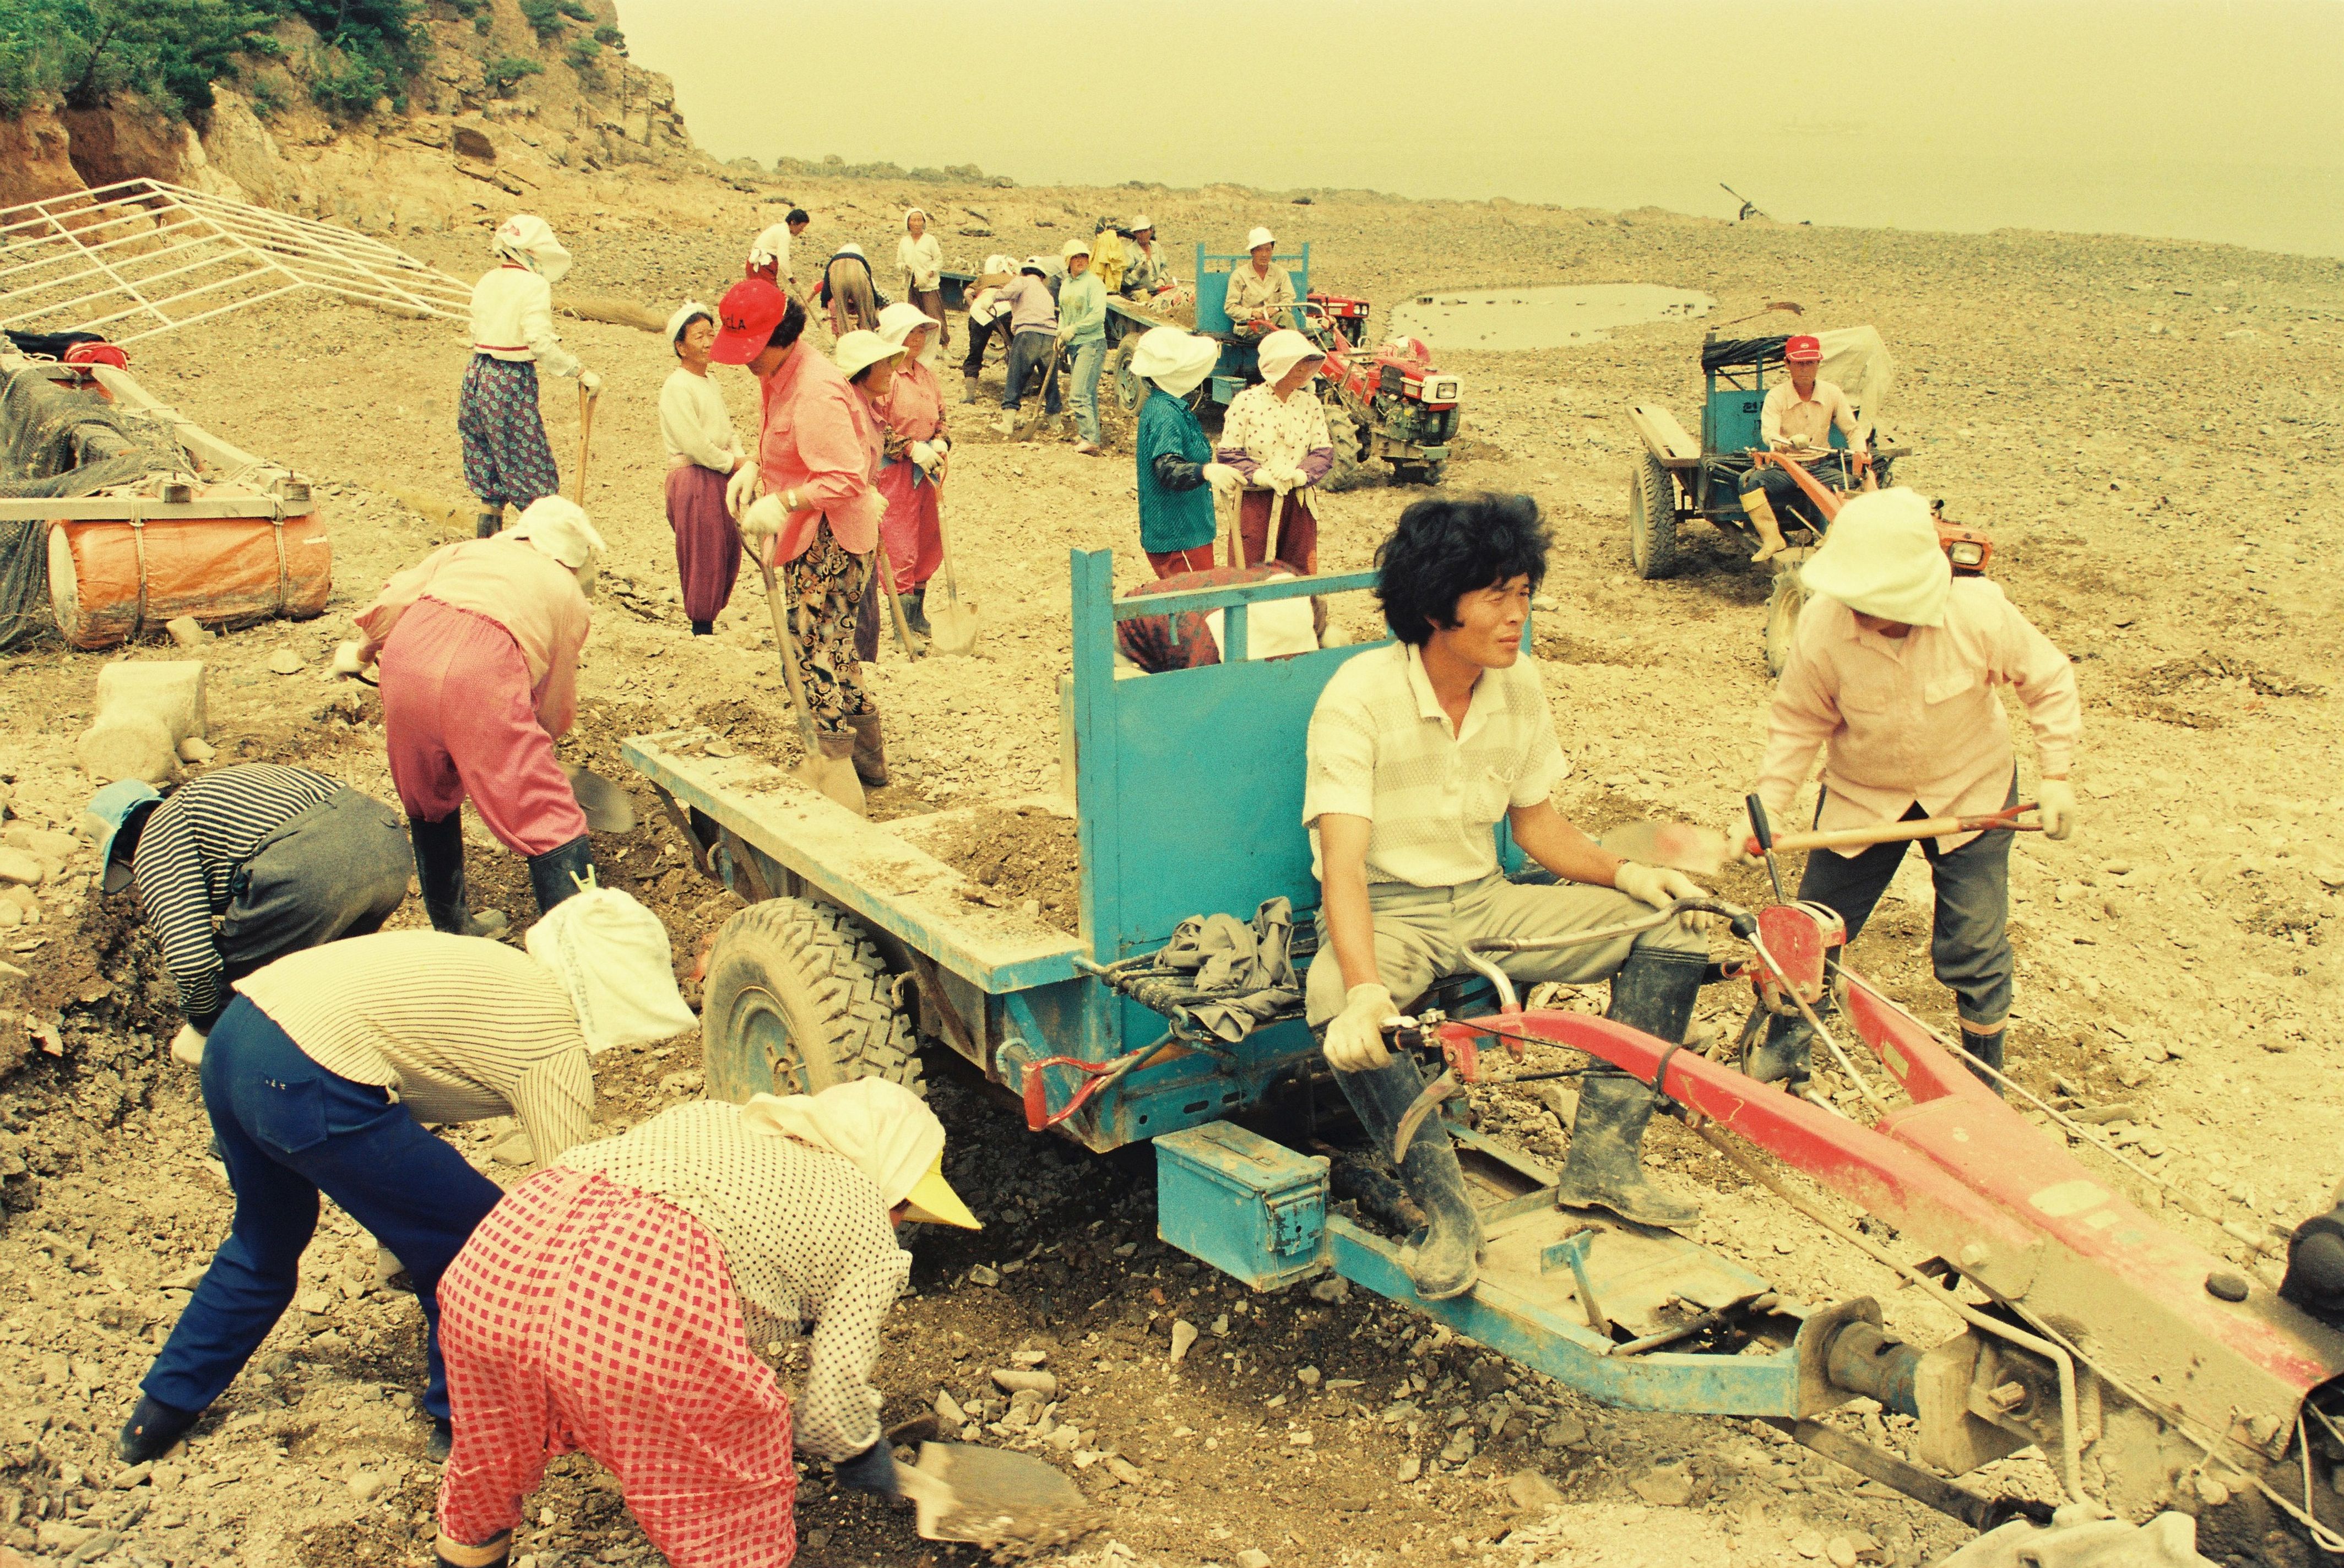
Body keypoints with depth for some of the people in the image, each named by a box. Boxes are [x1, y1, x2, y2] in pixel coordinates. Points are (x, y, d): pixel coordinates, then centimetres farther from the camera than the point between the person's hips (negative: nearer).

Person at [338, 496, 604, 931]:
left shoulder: (468, 550, 32)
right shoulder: (570, 595, 25)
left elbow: (394, 600, 18)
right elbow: (556, 707, 26)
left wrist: (363, 651, 37)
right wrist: (533, 742, 46)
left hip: (408, 651, 4)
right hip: (483, 671, -4)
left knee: (429, 803, 26)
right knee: (550, 822, 2)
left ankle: (451, 926, 39)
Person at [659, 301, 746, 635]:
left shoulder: (711, 384, 14)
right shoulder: (677, 388, -14)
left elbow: (727, 430, 17)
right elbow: (695, 444, -19)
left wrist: (740, 459, -2)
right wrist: (733, 463, -8)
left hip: (721, 477, 9)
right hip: (693, 479, -9)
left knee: (729, 551, 10)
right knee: (702, 557, -2)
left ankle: (710, 617, 22)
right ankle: (701, 629, 8)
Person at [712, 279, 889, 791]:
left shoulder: (815, 393, -24)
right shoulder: (774, 375, 7)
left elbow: (846, 478, -26)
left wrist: (782, 503, -30)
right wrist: (756, 469, 3)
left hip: (829, 537, -11)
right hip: (807, 536, 11)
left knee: (817, 653, -7)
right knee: (831, 646, 18)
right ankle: (869, 758, 30)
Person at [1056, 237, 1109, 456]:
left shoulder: (1093, 283, -9)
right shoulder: (1065, 285, 14)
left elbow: (1098, 316, -17)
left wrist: (1073, 329, -12)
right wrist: (1060, 338, 10)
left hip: (1091, 343, -8)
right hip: (1074, 345, 8)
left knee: (1080, 394, -15)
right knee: (1088, 393, 12)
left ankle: (1089, 440, -15)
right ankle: (1091, 436, 17)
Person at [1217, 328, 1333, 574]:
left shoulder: (1311, 404, 5)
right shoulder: (1246, 402, -7)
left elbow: (1324, 453, 3)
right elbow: (1228, 453, -8)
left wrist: (1301, 475, -16)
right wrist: (1259, 475, -22)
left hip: (1298, 503, 4)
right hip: (1255, 501, -4)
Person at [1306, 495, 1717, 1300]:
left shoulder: (1519, 683, -2)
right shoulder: (1359, 697, -21)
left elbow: (1535, 823, 11)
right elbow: (1342, 864, -29)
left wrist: (1626, 873, -7)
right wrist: (1365, 990, -45)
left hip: (1486, 902, 6)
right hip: (1386, 912, -6)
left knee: (1672, 931, -8)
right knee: (1338, 1010, -39)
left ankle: (1599, 1161, -6)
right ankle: (1447, 1211, -21)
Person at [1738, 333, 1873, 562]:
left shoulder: (1832, 394, 3)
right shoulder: (1776, 396, -6)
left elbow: (1853, 431, 10)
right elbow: (1768, 434, -22)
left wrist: (1859, 452, -12)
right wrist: (1789, 444, -45)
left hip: (1821, 468, 2)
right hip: (1784, 469, -2)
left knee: (1850, 483, -28)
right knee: (1750, 481, -31)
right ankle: (1772, 540, -24)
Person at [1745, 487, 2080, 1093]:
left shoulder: (1981, 612, -26)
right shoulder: (1822, 624, -26)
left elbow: (2048, 681, -8)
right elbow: (1798, 720, -11)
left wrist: (2055, 775, -9)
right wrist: (1768, 806, -18)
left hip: (1971, 792, 0)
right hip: (1862, 796, 1)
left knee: (1973, 949, 3)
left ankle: (1985, 1082, 27)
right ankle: (1785, 1046, 34)